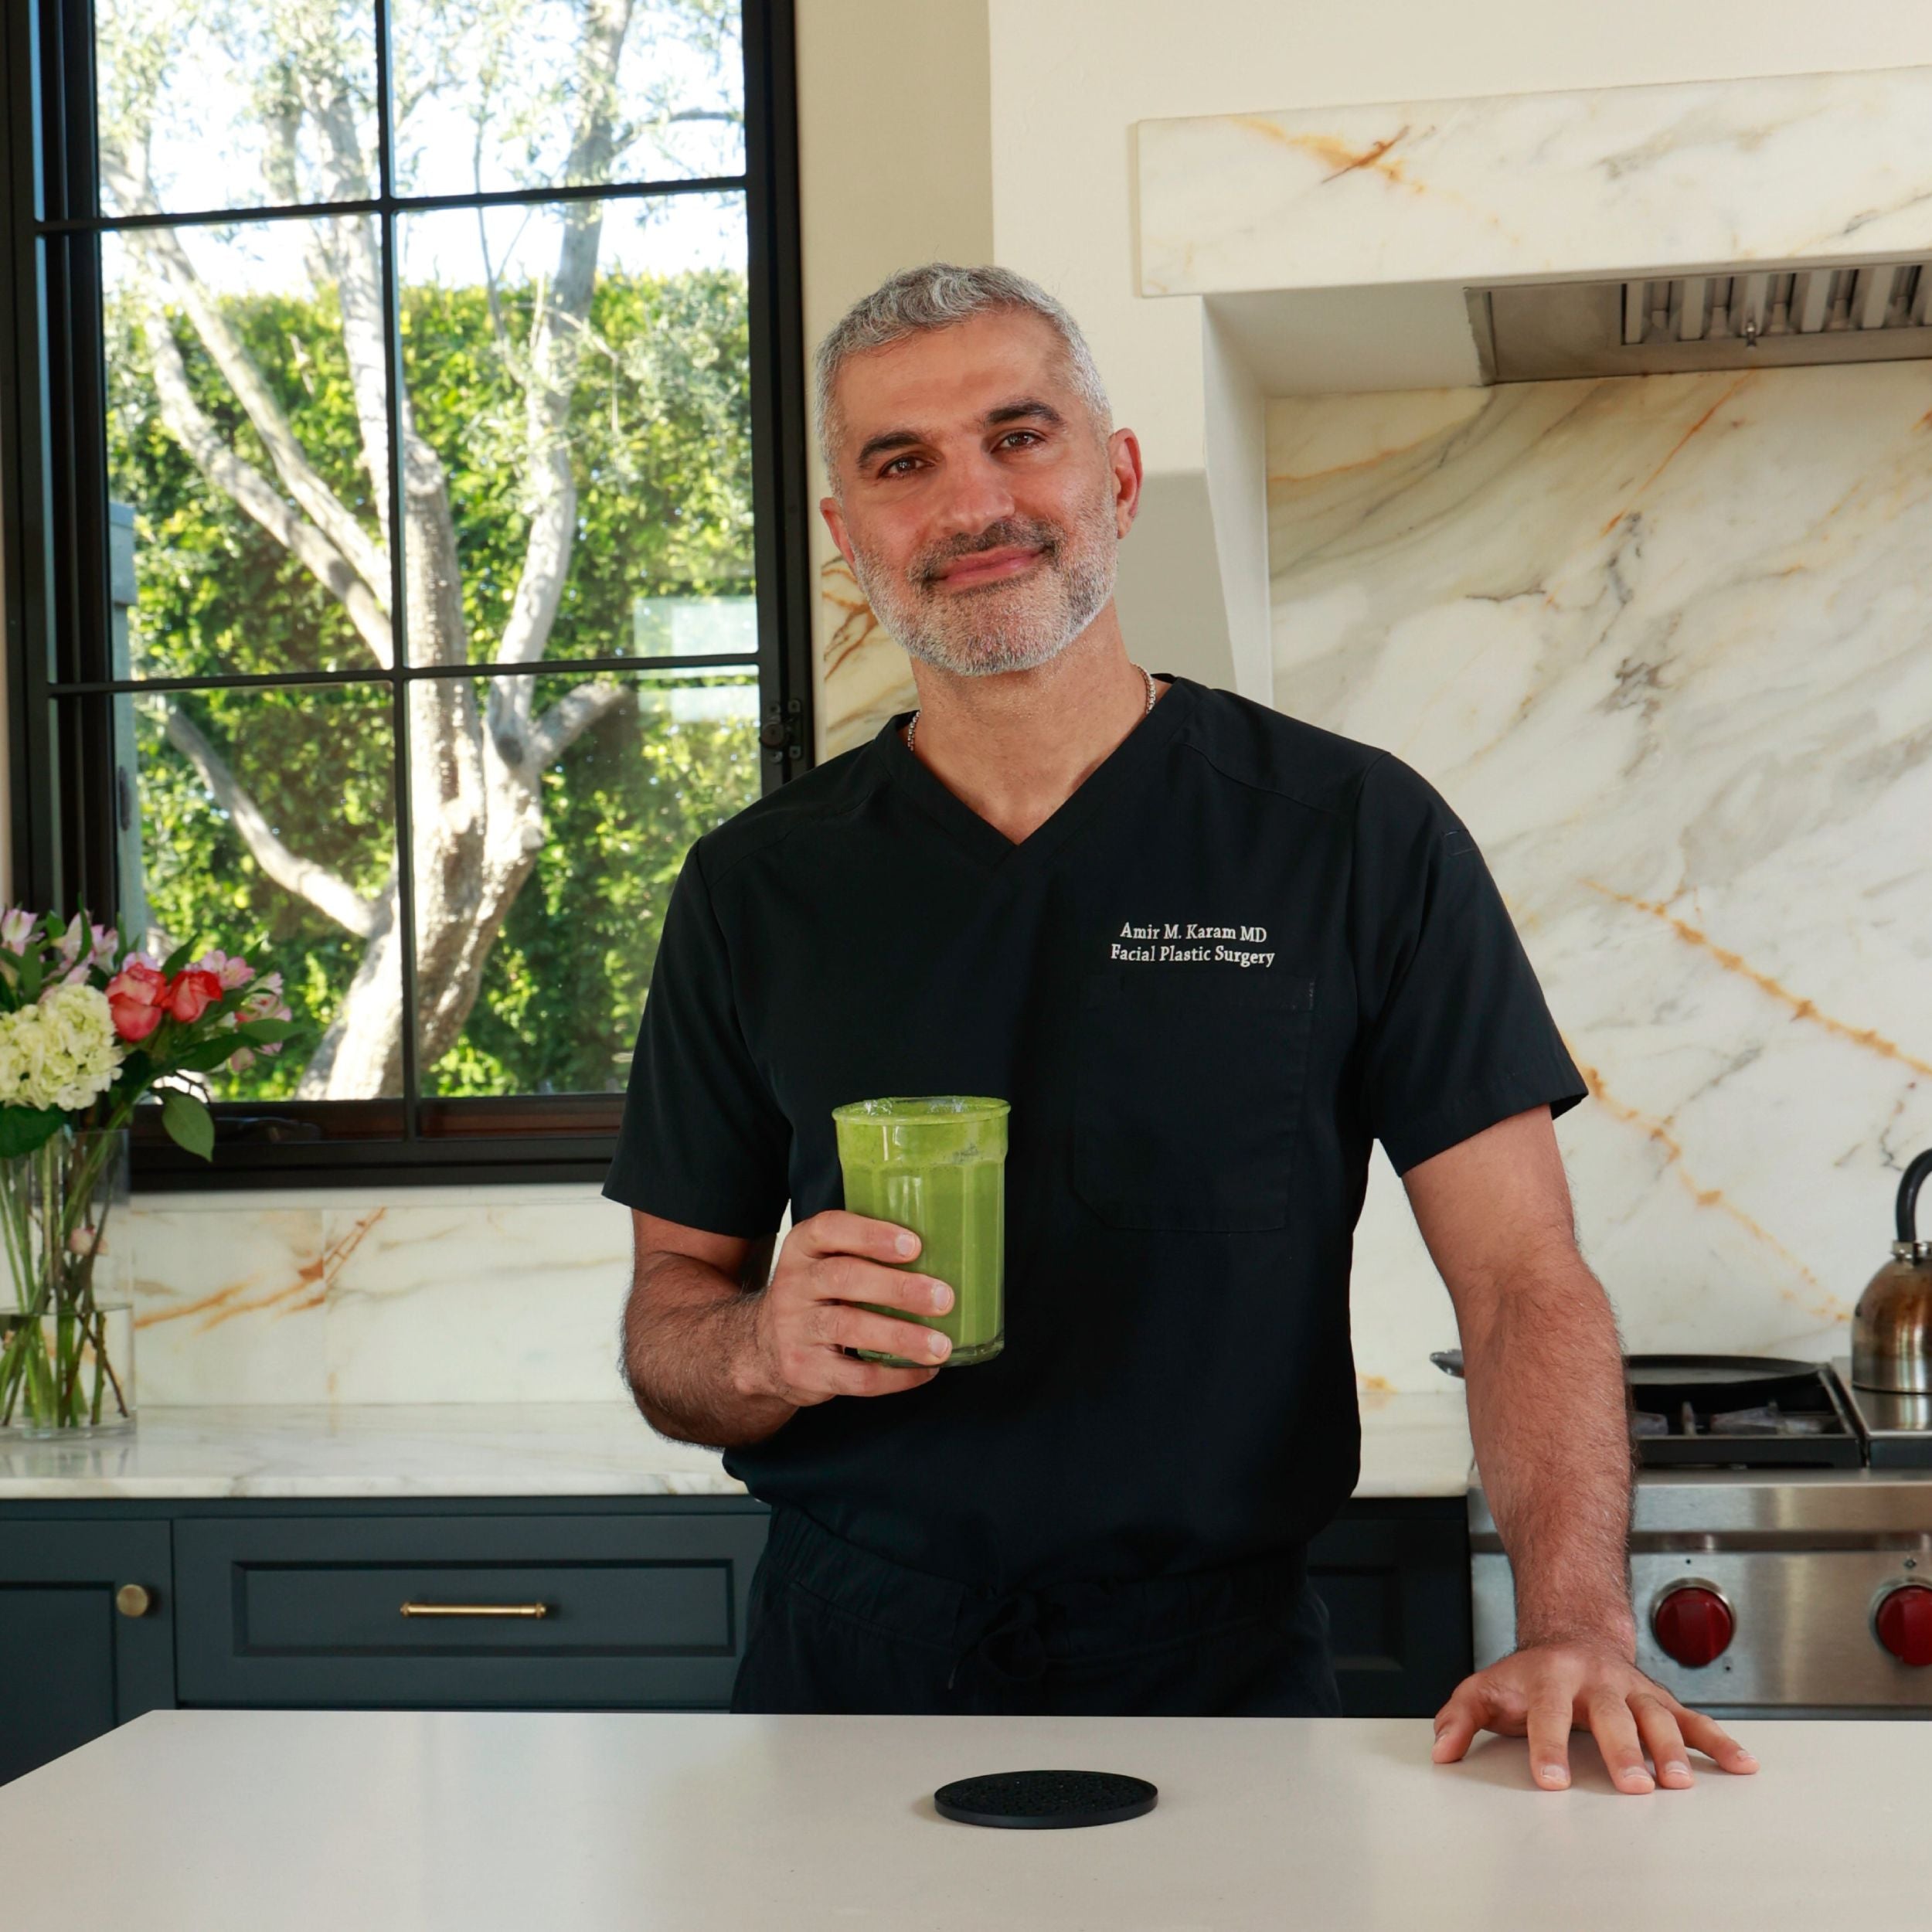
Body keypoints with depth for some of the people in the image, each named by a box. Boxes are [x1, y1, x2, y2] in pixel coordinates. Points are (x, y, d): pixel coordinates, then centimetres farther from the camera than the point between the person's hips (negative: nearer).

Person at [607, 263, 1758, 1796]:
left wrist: (1578, 1626, -20)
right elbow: (666, 1322, 9)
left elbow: (1524, 1280, -5)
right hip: (849, 1669, 1)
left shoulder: (1359, 837, -1)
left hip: (1222, 1670, -1)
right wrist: (767, 1348, -15)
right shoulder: (757, 890, 5)